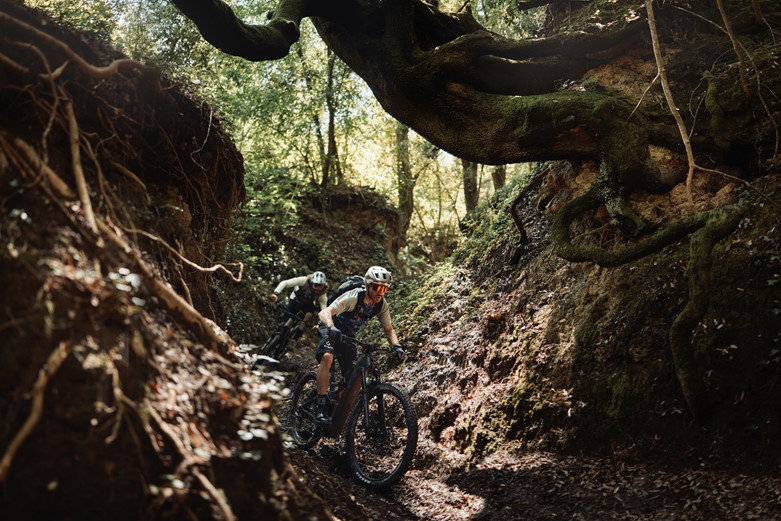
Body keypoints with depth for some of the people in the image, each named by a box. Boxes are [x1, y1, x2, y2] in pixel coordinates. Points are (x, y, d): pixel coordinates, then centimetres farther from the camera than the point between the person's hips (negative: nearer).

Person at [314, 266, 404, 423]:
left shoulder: (382, 305, -15)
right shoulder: (353, 297, -32)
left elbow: (389, 329, -6)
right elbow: (324, 313, -41)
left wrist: (397, 346, -26)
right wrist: (332, 328, -62)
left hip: (348, 335, 6)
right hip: (331, 330, -6)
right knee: (327, 356, -35)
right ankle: (321, 407, -32)